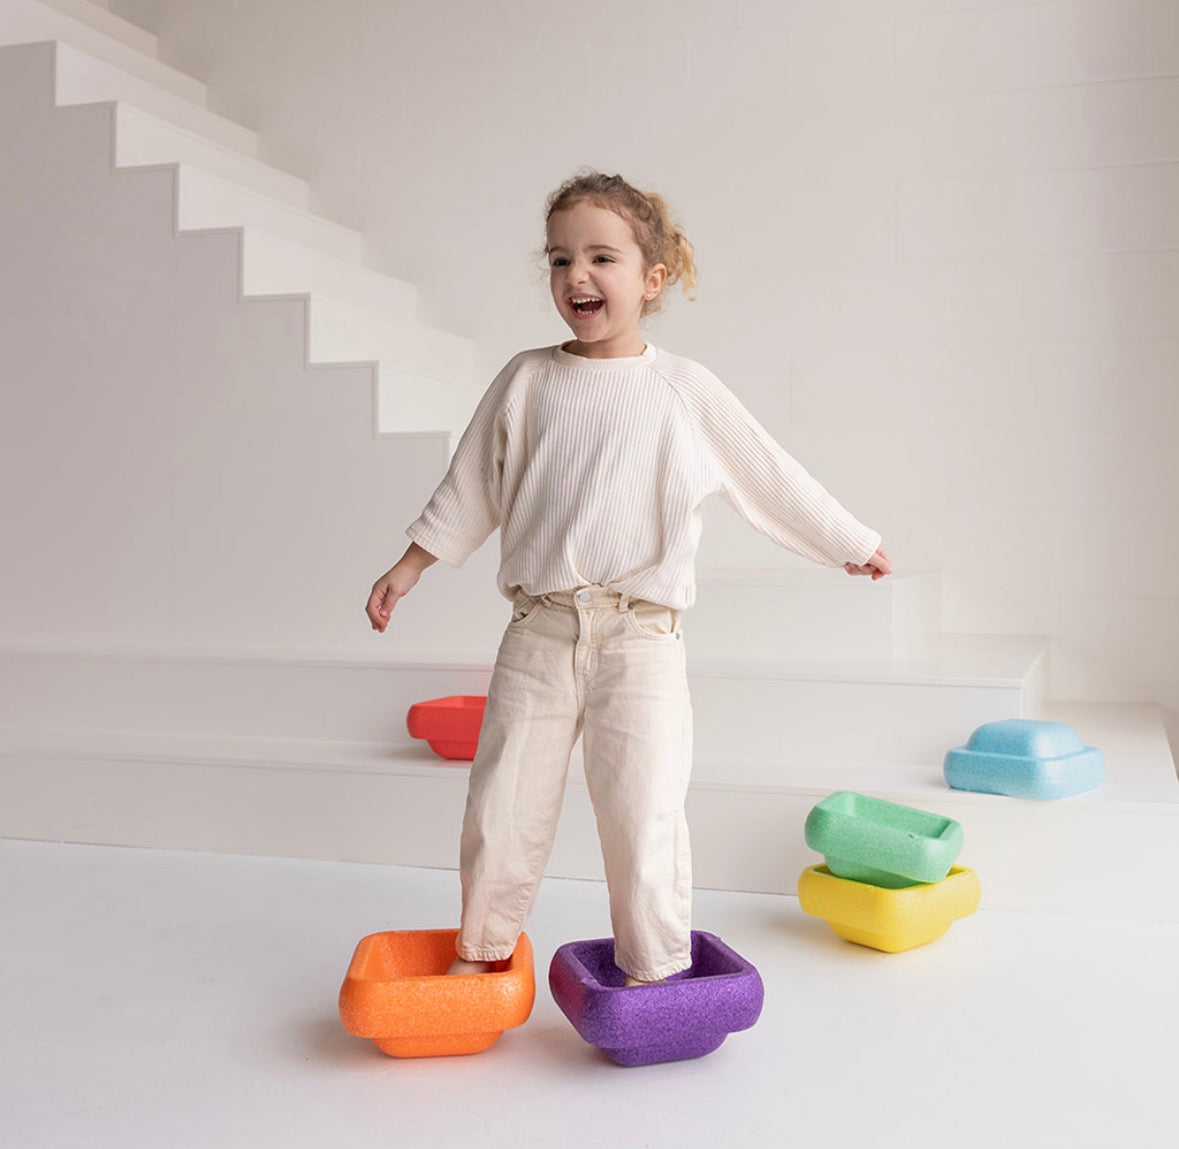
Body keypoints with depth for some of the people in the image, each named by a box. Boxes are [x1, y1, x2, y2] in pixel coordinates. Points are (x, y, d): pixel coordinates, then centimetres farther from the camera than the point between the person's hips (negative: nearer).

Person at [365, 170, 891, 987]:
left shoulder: (685, 390, 2)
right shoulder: (528, 380, 6)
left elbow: (773, 479, 10)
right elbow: (472, 489, 14)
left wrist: (853, 544, 15)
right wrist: (409, 568, 15)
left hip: (640, 636, -2)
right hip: (539, 629, 2)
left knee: (644, 814, -3)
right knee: (503, 807, 8)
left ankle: (655, 972, 15)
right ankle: (481, 950, 29)